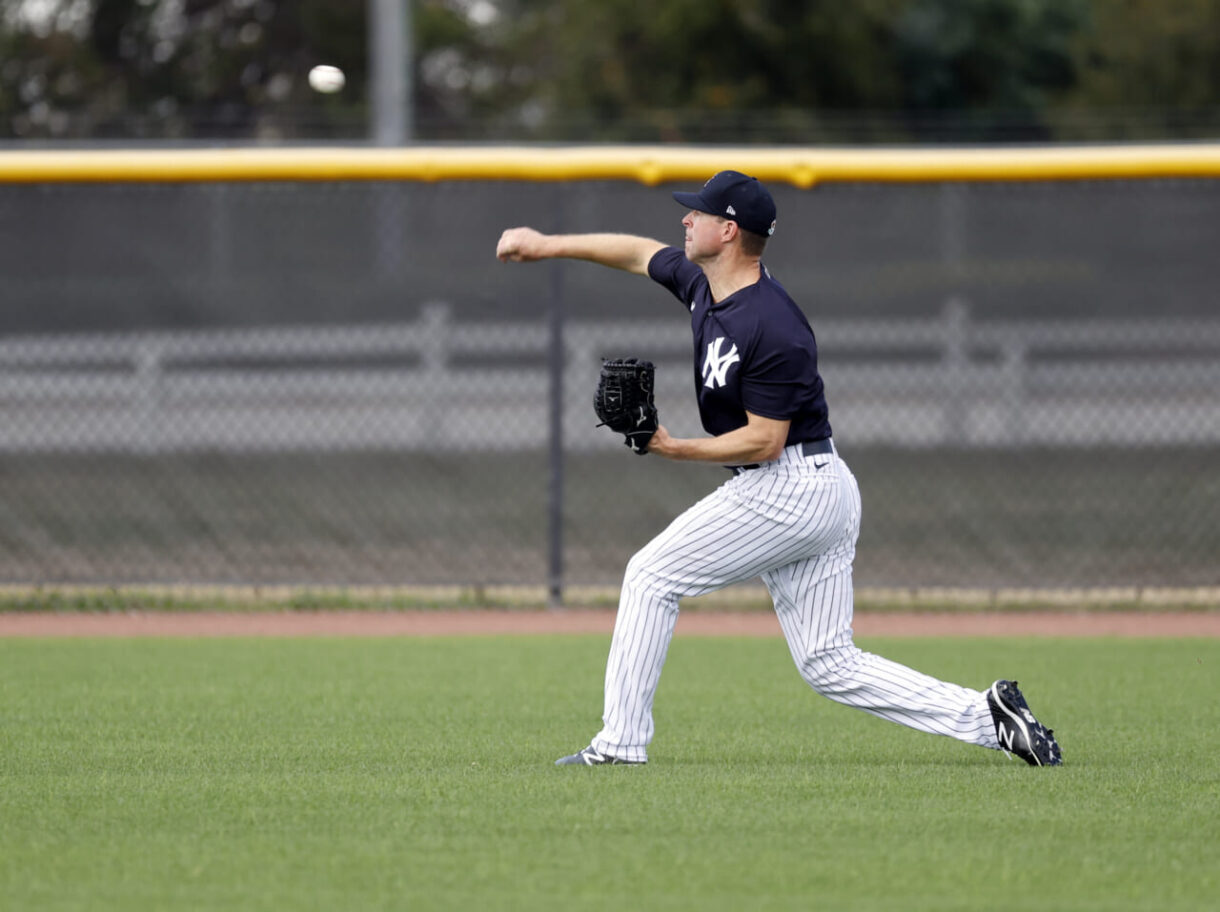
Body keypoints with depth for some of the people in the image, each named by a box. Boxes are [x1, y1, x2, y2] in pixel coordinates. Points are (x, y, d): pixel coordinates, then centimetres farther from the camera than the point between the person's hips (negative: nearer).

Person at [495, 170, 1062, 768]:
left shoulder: (773, 330, -22)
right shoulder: (700, 280, 6)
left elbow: (763, 441, -21)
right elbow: (641, 252, 25)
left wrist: (675, 449, -18)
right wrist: (548, 245, 27)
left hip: (787, 489, -10)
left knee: (652, 577, -1)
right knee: (831, 667, 8)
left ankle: (621, 742, 3)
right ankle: (985, 717, 0)